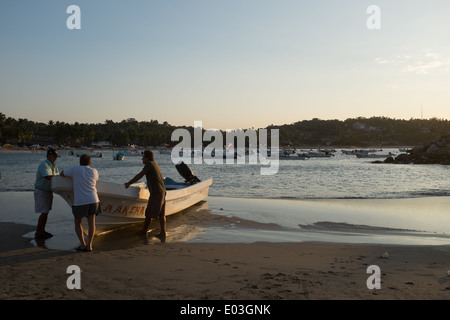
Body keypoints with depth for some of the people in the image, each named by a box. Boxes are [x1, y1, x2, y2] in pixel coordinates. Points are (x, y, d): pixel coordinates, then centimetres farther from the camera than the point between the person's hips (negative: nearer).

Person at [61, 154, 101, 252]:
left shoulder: (75, 169, 4)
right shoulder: (94, 171, 11)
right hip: (93, 199, 2)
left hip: (80, 201, -2)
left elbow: (62, 173, 19)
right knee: (91, 223, 8)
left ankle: (82, 244, 4)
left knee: (77, 223, 14)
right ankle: (89, 245, -3)